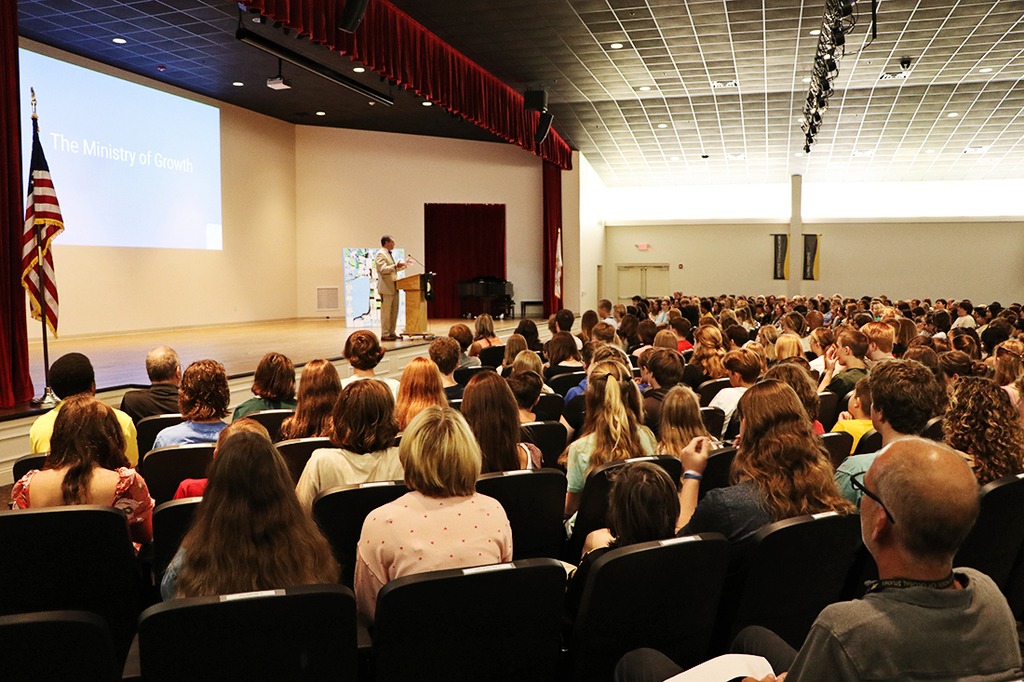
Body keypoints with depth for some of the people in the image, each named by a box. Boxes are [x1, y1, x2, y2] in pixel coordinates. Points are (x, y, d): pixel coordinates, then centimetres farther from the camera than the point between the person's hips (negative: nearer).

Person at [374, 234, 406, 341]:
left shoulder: (389, 254, 21)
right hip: (386, 288, -10)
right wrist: (396, 266, -27)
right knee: (386, 312, -6)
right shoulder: (380, 254, -9)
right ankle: (385, 335, -2)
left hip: (393, 287, 10)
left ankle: (391, 333, 17)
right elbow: (383, 269, -20)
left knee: (394, 311, 11)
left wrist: (403, 265, 18)